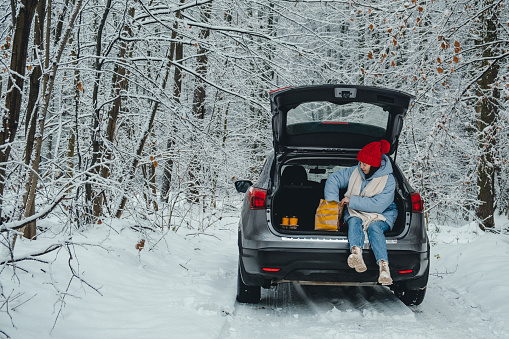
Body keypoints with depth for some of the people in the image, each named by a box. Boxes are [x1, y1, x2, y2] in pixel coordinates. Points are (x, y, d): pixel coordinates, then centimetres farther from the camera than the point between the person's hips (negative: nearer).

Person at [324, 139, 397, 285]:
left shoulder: (388, 180, -12)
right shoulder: (355, 171, 1)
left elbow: (377, 205, -21)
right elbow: (334, 179, 11)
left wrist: (351, 200, -19)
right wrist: (333, 201, -4)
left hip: (380, 215, -3)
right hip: (356, 213, 3)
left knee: (374, 227, -36)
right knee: (354, 222, -33)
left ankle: (383, 265, -56)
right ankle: (356, 252, -62)